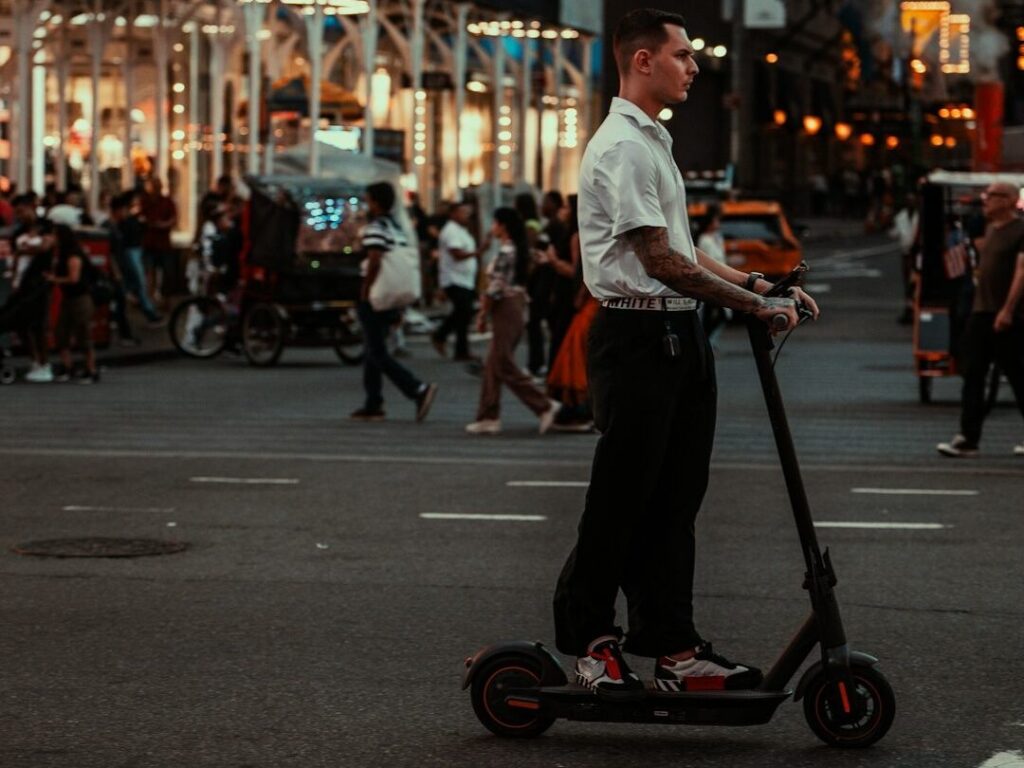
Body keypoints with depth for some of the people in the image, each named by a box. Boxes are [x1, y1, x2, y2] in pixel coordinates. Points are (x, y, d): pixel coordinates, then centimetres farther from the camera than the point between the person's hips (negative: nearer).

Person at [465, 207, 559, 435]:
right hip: (517, 304, 10)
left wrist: (483, 314, -10)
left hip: (505, 308, -10)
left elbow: (496, 288, -19)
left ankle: (544, 406, -9)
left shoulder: (505, 252, -16)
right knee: (493, 366, 11)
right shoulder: (518, 250, 12)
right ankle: (488, 417, 11)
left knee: (504, 365, -6)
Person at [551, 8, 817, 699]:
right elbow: (660, 262, -18)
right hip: (637, 337, -10)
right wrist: (753, 304, -15)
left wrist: (762, 285, 12)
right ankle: (590, 640, 7)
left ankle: (674, 649, 11)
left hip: (680, 337, 10)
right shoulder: (621, 147, -13)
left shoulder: (654, 142, 20)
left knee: (675, 500, 9)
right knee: (622, 499, -3)